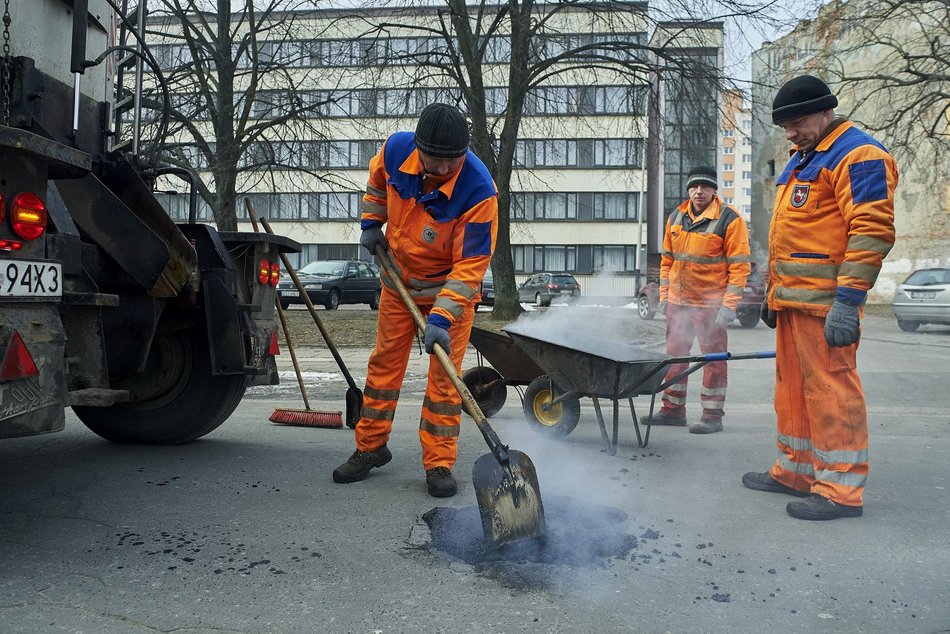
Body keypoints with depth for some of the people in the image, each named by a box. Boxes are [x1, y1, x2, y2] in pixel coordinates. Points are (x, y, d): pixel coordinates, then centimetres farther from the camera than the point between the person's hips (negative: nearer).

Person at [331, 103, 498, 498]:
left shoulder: (478, 191, -32)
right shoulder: (395, 150, -19)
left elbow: (470, 265, -30)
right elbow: (377, 180, 8)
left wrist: (442, 318, -36)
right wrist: (371, 223, 5)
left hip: (452, 287, -4)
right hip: (399, 280, 4)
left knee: (444, 376, -4)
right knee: (384, 363, 11)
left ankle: (439, 464, 8)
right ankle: (371, 447, 25)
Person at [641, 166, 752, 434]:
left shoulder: (729, 219, -9)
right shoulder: (676, 217, 8)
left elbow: (740, 266, -11)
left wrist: (729, 305, -16)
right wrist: (664, 295, 12)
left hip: (711, 303, -6)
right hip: (678, 301, 6)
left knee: (714, 357, 2)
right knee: (674, 354, 12)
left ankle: (712, 415, 11)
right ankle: (673, 409, 23)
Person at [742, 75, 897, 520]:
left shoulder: (858, 155, -8)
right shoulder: (801, 161, 22)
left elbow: (872, 231, -18)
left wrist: (847, 301, -22)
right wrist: (774, 292, 25)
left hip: (824, 300, -10)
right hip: (792, 298, 10)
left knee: (830, 388, -7)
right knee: (793, 385, 14)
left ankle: (841, 489, 1)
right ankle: (795, 471, 24)